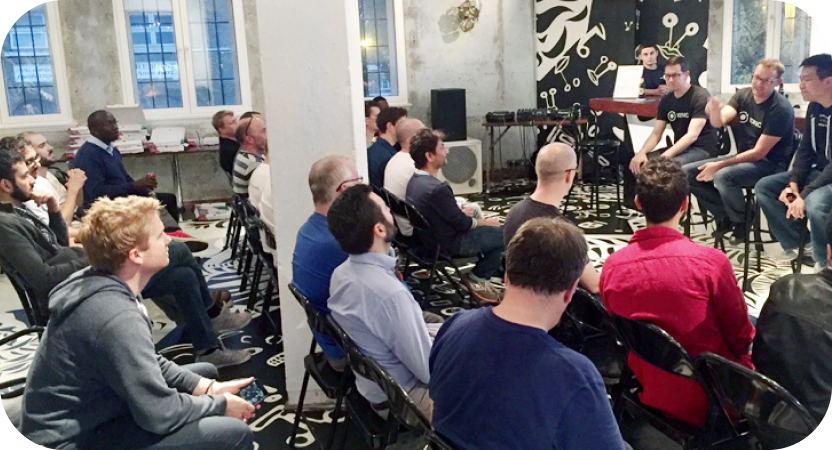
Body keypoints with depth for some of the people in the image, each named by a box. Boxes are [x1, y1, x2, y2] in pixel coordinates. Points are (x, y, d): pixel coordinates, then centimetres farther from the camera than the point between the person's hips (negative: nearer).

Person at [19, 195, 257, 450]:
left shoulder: (102, 283, 0)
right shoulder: (117, 317, -30)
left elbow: (148, 362, 11)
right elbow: (159, 414, -26)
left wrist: (205, 386, 2)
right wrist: (220, 405, -10)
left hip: (90, 414, 10)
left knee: (206, 372, 20)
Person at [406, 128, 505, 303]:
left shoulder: (414, 181, -2)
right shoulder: (437, 189, -30)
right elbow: (463, 224, -19)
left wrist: (461, 213, 6)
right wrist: (486, 222, -2)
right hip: (448, 245, -10)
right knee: (504, 234, -4)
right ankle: (478, 278, 11)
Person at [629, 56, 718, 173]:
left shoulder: (700, 96, -12)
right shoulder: (666, 100, 8)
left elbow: (692, 135, -22)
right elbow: (656, 133, 6)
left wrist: (665, 156, -32)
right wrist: (641, 152, -15)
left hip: (702, 149, -6)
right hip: (680, 148, 6)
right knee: (638, 162, -13)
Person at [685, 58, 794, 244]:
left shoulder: (781, 109, -18)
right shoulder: (743, 95, 1)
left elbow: (759, 153, -19)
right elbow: (719, 122, -14)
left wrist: (719, 165, -21)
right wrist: (715, 112, -38)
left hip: (770, 164, -7)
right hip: (742, 157, 7)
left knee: (722, 176, -36)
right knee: (687, 173, -5)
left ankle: (740, 223, -9)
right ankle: (724, 216, 6)